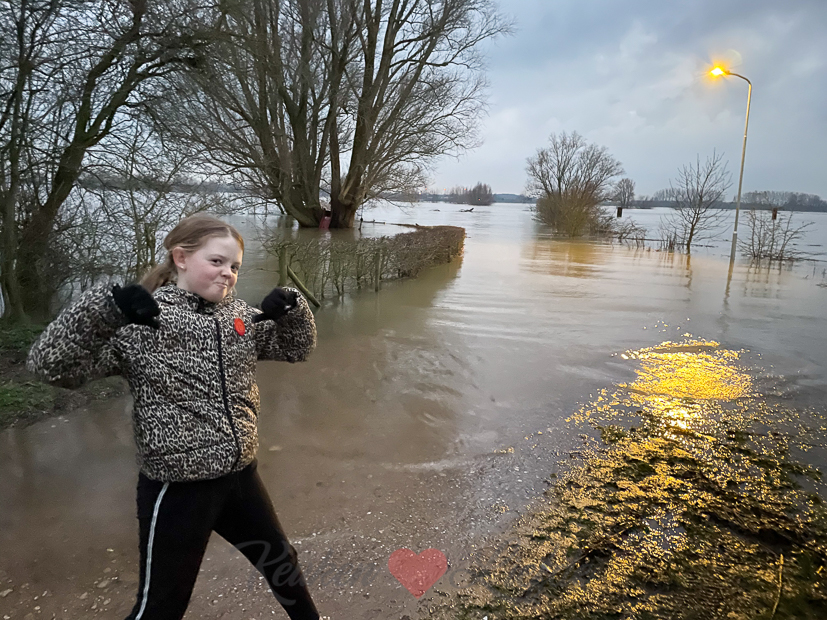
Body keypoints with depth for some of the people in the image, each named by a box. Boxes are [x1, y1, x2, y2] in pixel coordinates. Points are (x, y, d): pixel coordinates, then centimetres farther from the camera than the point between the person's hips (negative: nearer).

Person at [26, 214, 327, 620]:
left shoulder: (239, 316, 2)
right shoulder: (137, 325, -15)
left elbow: (296, 348, 12)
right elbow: (49, 366, -19)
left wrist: (292, 308, -7)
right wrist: (105, 306, -31)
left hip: (240, 478, 6)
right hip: (178, 490, -5)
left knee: (280, 561, 26)